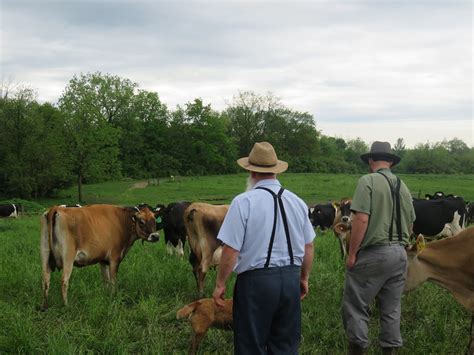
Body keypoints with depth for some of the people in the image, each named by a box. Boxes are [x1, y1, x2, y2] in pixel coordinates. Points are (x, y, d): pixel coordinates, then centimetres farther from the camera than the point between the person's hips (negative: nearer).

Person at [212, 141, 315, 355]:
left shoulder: (243, 202, -13)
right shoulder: (297, 202, 4)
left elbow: (230, 250, -14)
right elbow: (308, 247, 10)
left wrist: (220, 284, -3)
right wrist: (304, 278, 23)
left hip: (256, 281, -5)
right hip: (291, 279, 5)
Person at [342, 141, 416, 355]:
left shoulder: (368, 181, -9)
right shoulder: (402, 186, 11)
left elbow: (361, 219, -18)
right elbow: (410, 224, 17)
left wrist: (352, 253, -12)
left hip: (372, 253, -7)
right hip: (399, 254, 7)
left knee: (355, 305, 3)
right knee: (391, 308, 14)